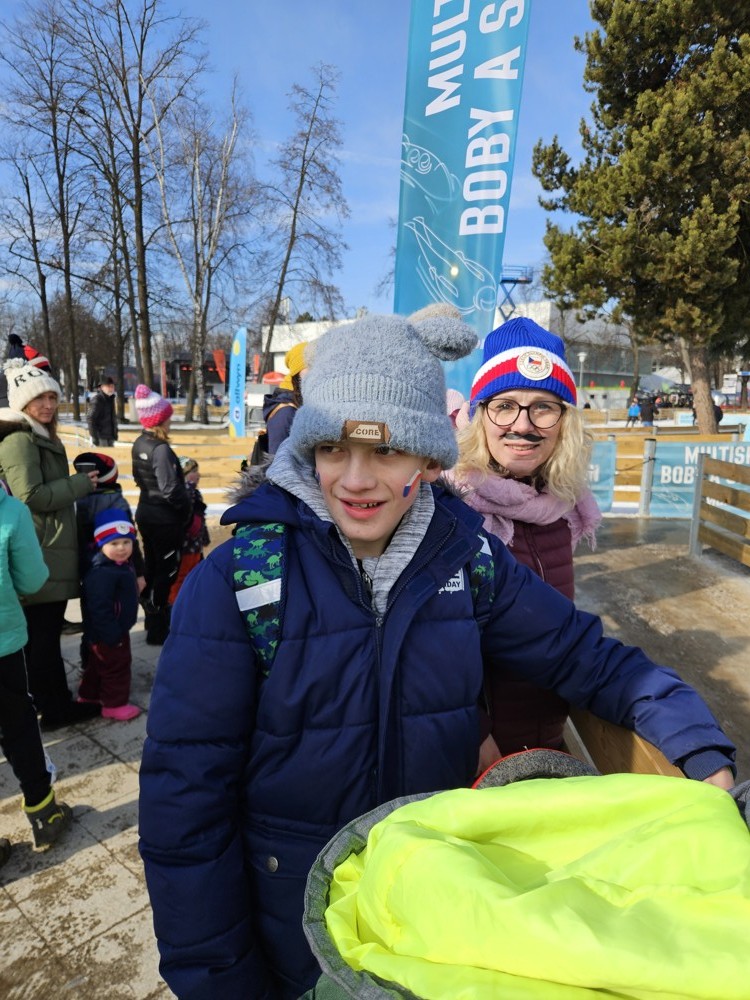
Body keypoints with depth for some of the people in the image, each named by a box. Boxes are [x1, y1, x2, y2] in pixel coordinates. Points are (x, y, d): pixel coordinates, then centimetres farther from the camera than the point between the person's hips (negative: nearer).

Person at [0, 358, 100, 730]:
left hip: (48, 551, 10)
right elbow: (31, 496, -21)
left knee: (42, 631, 18)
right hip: (40, 555, -10)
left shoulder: (42, 437, 17)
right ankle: (56, 706, 12)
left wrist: (78, 482, 11)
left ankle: (53, 699, 30)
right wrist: (81, 483, -15)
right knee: (43, 634, 1)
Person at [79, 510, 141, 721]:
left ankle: (89, 696, 41)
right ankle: (114, 704, 19)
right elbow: (99, 609, -31)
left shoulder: (123, 565, 5)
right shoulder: (102, 573, -30)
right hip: (107, 634, -10)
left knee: (97, 666, 24)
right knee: (116, 667, 4)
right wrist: (112, 634, -28)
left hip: (116, 630, 10)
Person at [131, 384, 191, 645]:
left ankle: (152, 617, 37)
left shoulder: (139, 444, 4)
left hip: (146, 513, 9)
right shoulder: (161, 449, -22)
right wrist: (187, 508, -10)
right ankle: (158, 629, 11)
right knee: (166, 572, 3)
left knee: (152, 567, 21)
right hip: (165, 519, -9)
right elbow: (171, 490, -23)